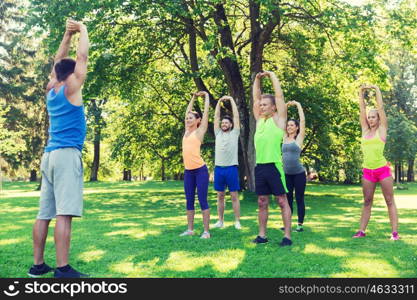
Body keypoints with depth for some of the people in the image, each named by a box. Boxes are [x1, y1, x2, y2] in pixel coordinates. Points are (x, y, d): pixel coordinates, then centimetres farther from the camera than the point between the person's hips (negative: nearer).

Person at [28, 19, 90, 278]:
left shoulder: (51, 91, 16)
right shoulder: (70, 89, -3)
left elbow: (59, 61, 28)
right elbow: (82, 57, 1)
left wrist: (68, 34, 30)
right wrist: (83, 30, 15)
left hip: (50, 155, 8)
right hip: (67, 155, -8)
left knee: (45, 213, 6)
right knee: (64, 213, -13)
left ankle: (38, 265, 10)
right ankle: (63, 270, -15)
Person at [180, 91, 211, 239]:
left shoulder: (200, 131, 0)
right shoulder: (187, 131, 15)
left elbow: (206, 111, 5)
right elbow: (187, 112, 25)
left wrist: (206, 96, 16)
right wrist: (193, 98, 31)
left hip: (200, 170, -6)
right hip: (188, 171, 6)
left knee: (202, 200, -4)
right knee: (189, 201, 9)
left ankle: (206, 231, 0)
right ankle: (190, 229, 17)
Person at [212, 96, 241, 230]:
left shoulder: (234, 133, 4)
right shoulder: (218, 133, 12)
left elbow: (236, 116, 1)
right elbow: (216, 116, 12)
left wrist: (231, 99, 5)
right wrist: (219, 101, 11)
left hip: (231, 168, -4)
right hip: (218, 168, 4)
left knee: (234, 196, 0)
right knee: (220, 196, 9)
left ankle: (237, 221, 5)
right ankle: (220, 221, 16)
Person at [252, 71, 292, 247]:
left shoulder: (278, 119, 1)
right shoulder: (259, 119, 15)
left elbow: (279, 95, -2)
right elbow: (255, 98, 21)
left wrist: (271, 75, 6)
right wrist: (257, 79, 17)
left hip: (274, 166, -6)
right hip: (259, 166, 6)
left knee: (282, 201, -1)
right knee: (262, 202, 10)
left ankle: (287, 236, 3)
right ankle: (262, 235, 17)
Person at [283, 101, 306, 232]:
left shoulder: (299, 138, -1)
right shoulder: (285, 138, 9)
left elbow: (302, 120, -6)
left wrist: (298, 105, -1)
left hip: (298, 173, -4)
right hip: (287, 174, 4)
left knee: (299, 199, 2)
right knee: (288, 199, 8)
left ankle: (300, 224, 7)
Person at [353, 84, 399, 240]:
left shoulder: (382, 129, 2)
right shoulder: (365, 130, 12)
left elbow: (380, 107, -2)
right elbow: (362, 109, 10)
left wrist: (377, 89, 2)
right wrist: (361, 92, 8)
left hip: (383, 170, -4)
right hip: (367, 171, 4)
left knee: (390, 201, 1)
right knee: (367, 202, 8)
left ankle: (395, 232, 3)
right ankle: (361, 230, 9)